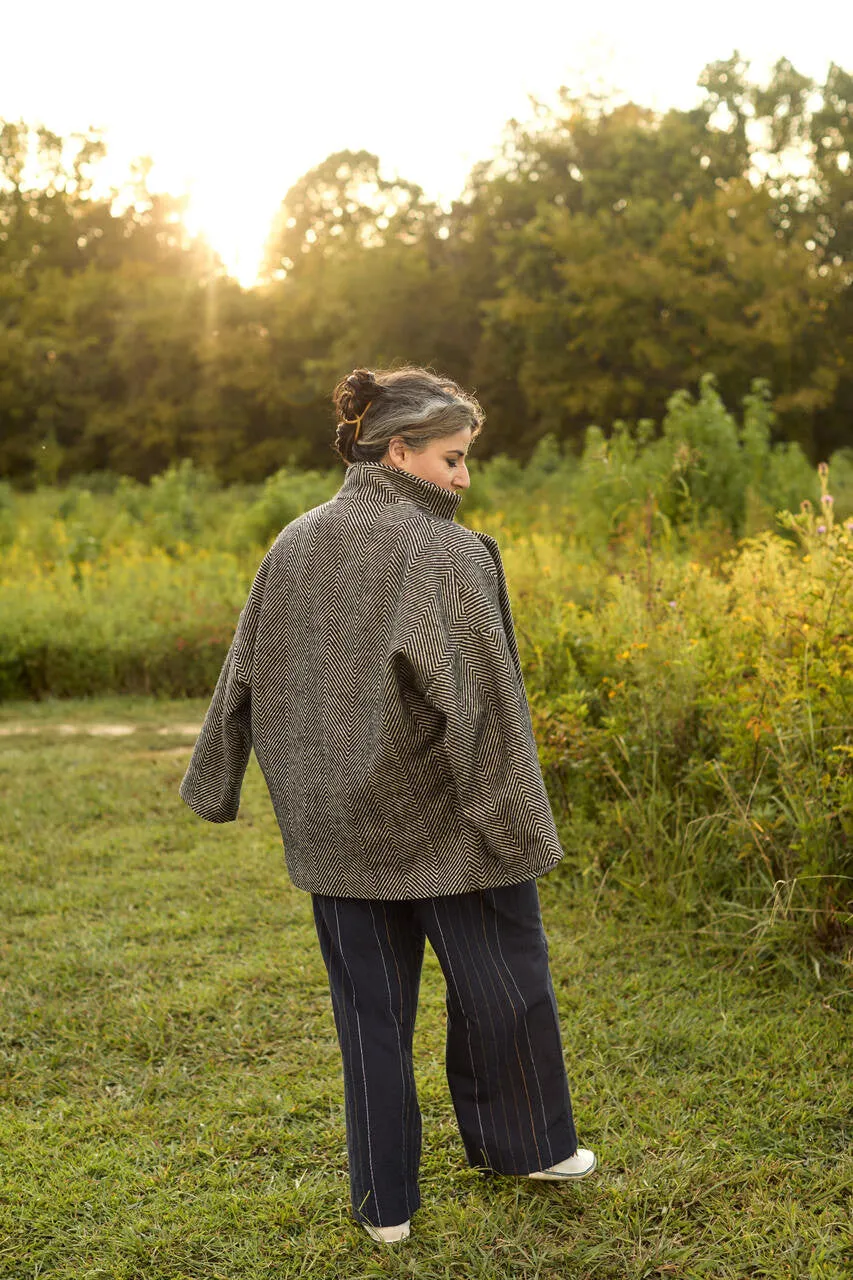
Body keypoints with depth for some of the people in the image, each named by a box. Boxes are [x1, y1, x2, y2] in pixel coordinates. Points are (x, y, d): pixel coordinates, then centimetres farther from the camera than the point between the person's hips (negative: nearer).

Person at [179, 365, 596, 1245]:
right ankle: (523, 1145, 35)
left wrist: (215, 786, 22)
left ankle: (384, 1203, 22)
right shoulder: (446, 553, -15)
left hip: (332, 832, 5)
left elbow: (244, 680, 10)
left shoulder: (293, 546, 3)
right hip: (441, 825, -5)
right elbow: (479, 701, -19)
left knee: (370, 1009, 14)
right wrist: (517, 827, -15)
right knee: (502, 986, 17)